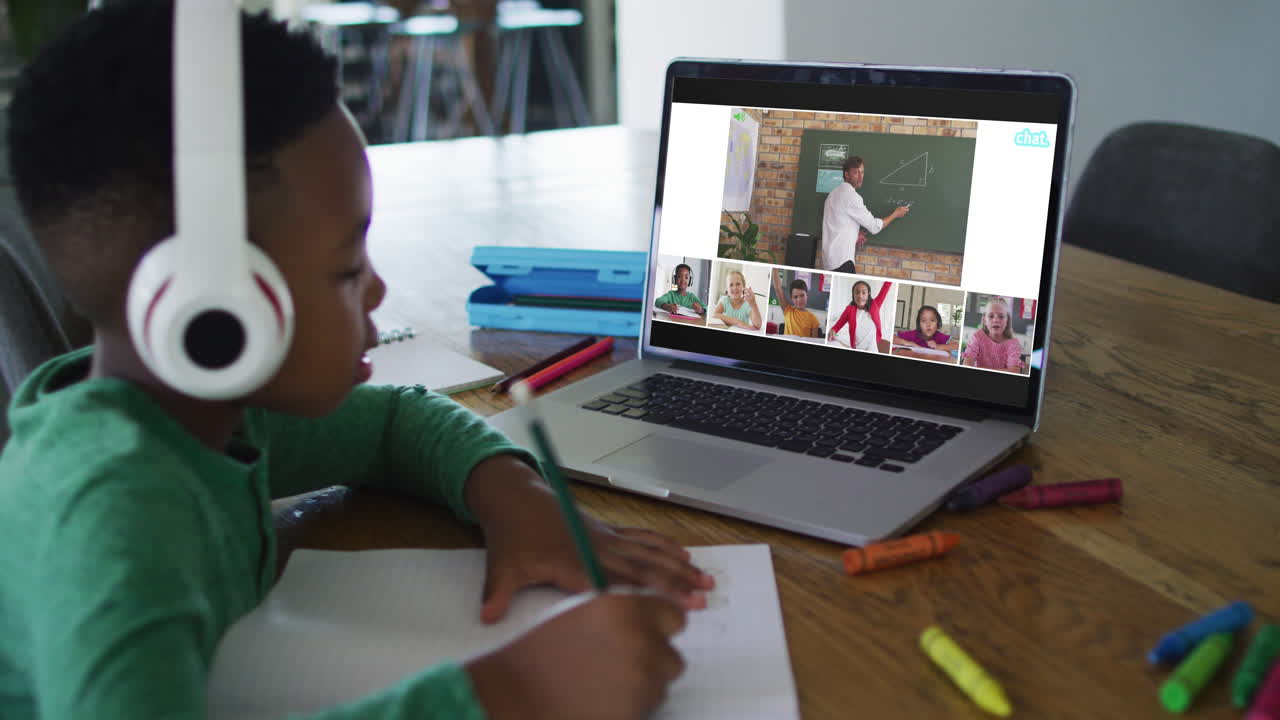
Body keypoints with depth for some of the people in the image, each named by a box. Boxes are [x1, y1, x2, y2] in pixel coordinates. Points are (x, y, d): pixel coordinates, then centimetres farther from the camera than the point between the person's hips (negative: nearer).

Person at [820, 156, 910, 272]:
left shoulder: (835, 193, 15)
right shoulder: (851, 196, -12)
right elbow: (874, 226, -7)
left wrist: (855, 234, 10)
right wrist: (895, 214, 7)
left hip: (831, 258, 9)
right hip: (841, 260, -9)